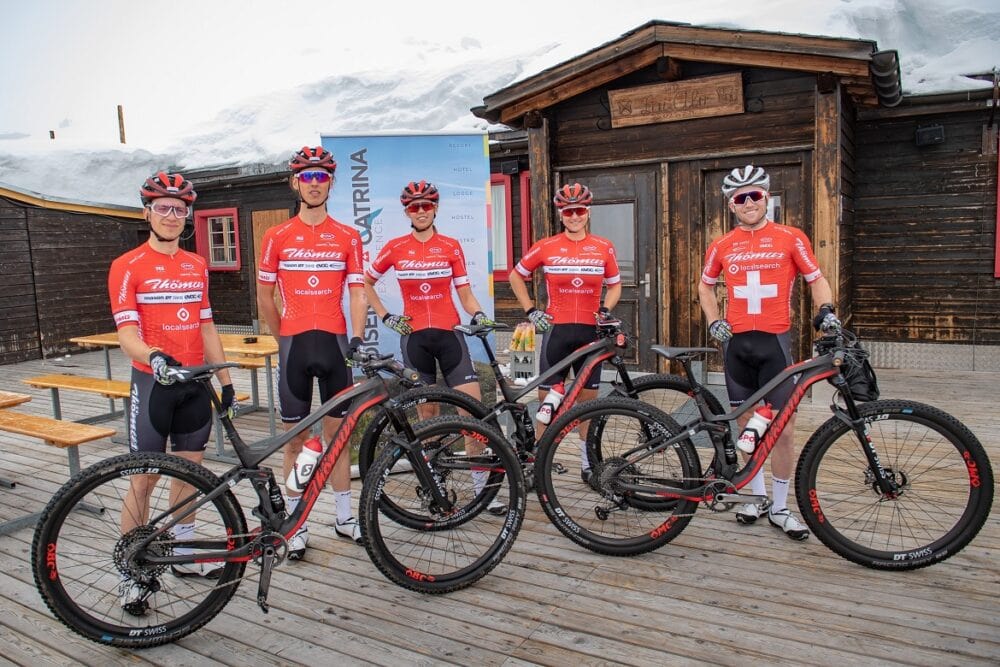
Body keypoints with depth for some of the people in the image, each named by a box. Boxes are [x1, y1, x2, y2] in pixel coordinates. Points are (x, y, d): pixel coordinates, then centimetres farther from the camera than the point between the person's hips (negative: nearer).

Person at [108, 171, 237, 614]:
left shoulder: (196, 266, 11)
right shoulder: (128, 267, -5)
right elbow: (126, 332, -13)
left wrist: (225, 379, 12)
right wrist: (153, 356, -34)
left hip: (194, 380, 5)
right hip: (153, 381, -5)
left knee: (190, 470, 12)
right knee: (144, 478, 0)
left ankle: (184, 554, 27)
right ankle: (131, 573, 13)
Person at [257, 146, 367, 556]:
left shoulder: (347, 237, 5)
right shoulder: (277, 237, 4)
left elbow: (357, 292, 2)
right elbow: (265, 298, 10)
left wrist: (357, 338, -11)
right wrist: (284, 340, 10)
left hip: (334, 342, 1)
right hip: (294, 344, 0)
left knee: (336, 432, 9)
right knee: (295, 438, 6)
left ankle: (344, 517, 21)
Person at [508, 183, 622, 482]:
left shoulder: (603, 248, 2)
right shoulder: (546, 247, -2)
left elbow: (614, 285, 16)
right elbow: (516, 276, 10)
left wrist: (605, 310, -1)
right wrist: (531, 311, 2)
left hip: (589, 331, 1)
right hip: (556, 330, -1)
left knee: (588, 399, 9)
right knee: (547, 398, 2)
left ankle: (588, 461, 22)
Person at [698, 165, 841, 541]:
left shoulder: (790, 238, 1)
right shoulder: (722, 246, 7)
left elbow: (816, 279, 8)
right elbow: (705, 286, 20)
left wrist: (826, 309, -11)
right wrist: (714, 322, 7)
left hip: (775, 341, -2)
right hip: (737, 342, 2)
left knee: (783, 429, -3)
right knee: (747, 426, 9)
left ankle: (780, 508, 12)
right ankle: (758, 496, 25)